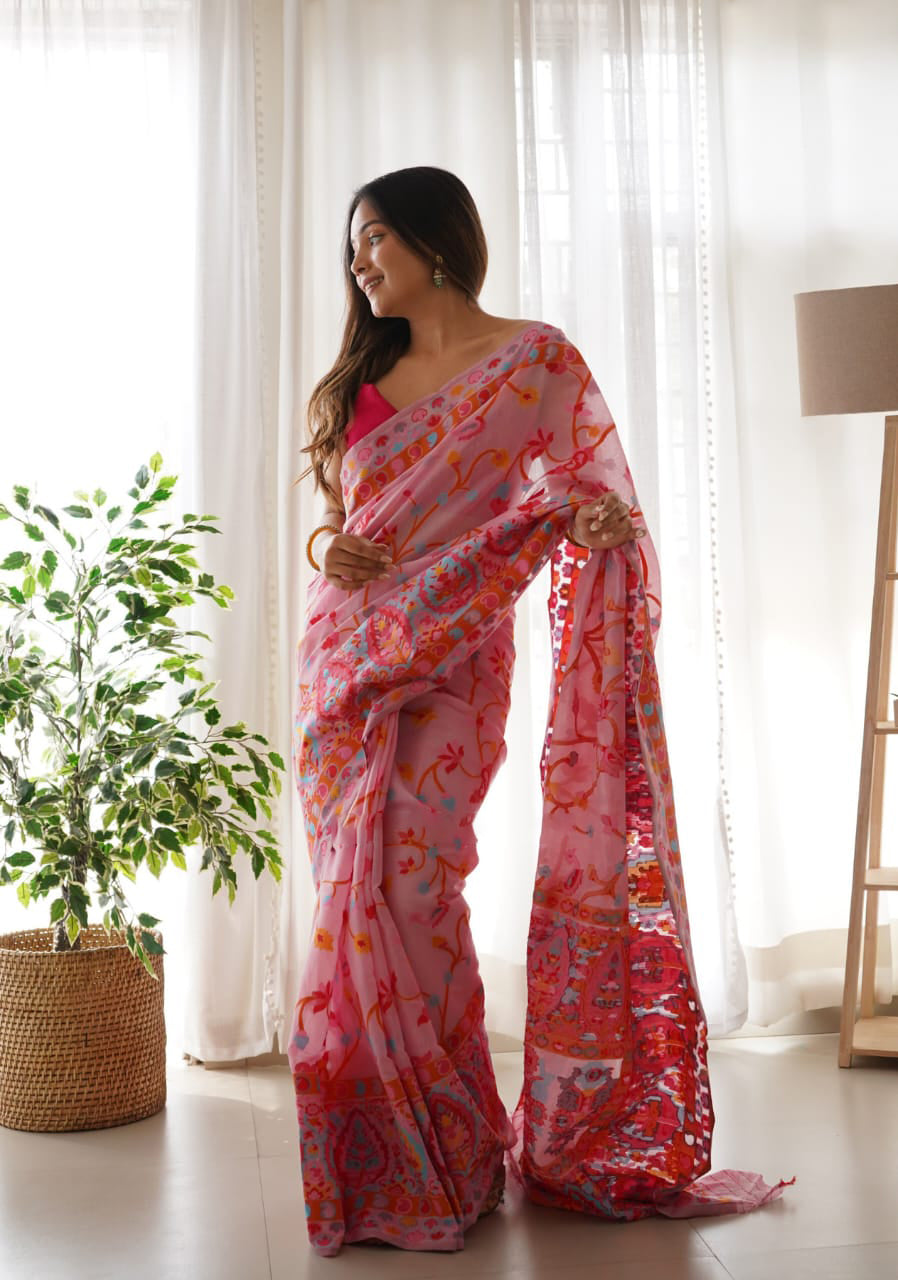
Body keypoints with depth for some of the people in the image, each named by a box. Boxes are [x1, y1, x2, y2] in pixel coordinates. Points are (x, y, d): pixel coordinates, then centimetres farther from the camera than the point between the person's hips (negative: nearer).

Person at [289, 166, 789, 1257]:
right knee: (356, 898, 4)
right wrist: (326, 543, 3)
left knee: (405, 892, -11)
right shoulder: (364, 378, 18)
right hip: (345, 656, 6)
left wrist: (603, 521, -24)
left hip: (449, 664, -6)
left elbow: (592, 494, -1)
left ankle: (444, 1160, 5)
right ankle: (385, 1152, 19)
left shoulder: (535, 359, 1)